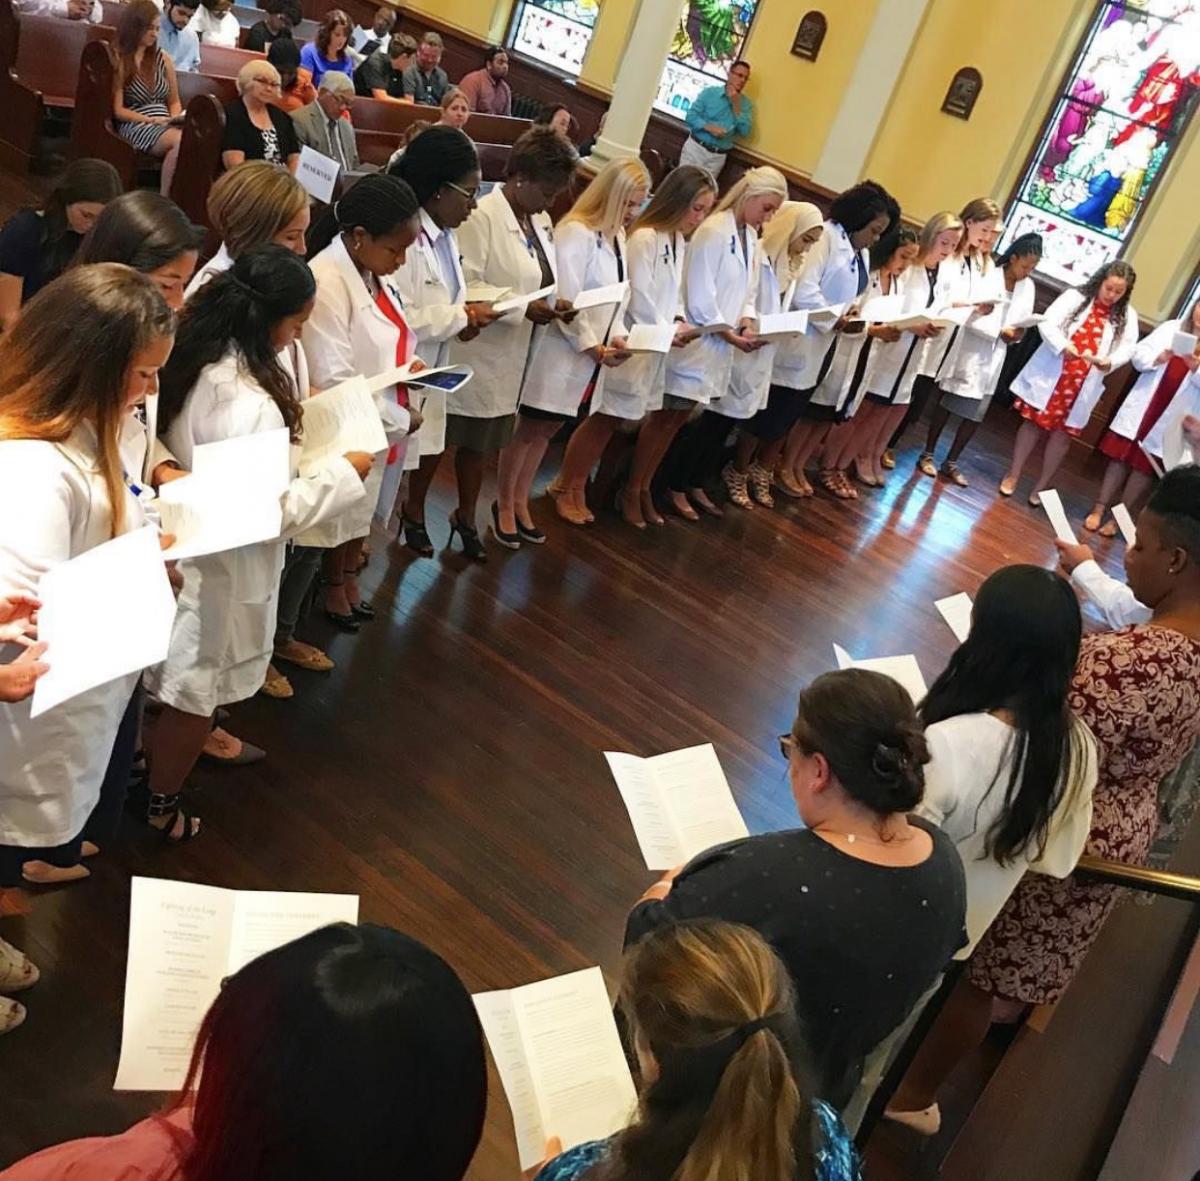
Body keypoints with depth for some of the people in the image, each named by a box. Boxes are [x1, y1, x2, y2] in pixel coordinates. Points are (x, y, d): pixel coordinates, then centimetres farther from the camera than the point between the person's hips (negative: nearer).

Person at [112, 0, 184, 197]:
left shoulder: (162, 59, 18)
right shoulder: (118, 60, 3)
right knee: (182, 141, -37)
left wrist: (175, 118, 0)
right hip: (135, 126, -4)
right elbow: (118, 110, -2)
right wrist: (151, 120, -13)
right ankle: (165, 200, -32)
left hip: (166, 127, 5)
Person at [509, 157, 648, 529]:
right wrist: (594, 347, -18)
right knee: (530, 429, 3)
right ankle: (505, 504, 15)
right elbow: (565, 301, -19)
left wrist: (615, 337, -3)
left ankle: (521, 503, 25)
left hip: (592, 357, 8)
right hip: (562, 354, -8)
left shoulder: (617, 237, 10)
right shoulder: (576, 232, -15)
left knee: (546, 429, 15)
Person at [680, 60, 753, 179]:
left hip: (718, 156, 1)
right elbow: (690, 116, -5)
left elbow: (745, 131, -7)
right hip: (695, 147, -1)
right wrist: (709, 127, -21)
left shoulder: (746, 104, 5)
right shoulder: (709, 92, 0)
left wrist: (736, 105, -12)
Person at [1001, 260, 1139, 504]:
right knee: (1034, 423, 6)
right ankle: (1012, 475, 18)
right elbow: (1047, 323, -10)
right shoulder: (1075, 296, -2)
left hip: (1083, 386, 2)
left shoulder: (1127, 316, 5)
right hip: (1051, 375, -2)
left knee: (1063, 433, 7)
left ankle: (1041, 487, 17)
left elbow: (1127, 348, -2)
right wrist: (1063, 347, -26)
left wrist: (1110, 362, -23)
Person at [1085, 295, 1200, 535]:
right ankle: (1098, 510, 13)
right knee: (1120, 458, 6)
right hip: (1142, 409, 1)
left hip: (1172, 421, -1)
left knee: (1144, 468, 6)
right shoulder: (1171, 327, 4)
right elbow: (1138, 355, 1)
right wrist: (1159, 358, -17)